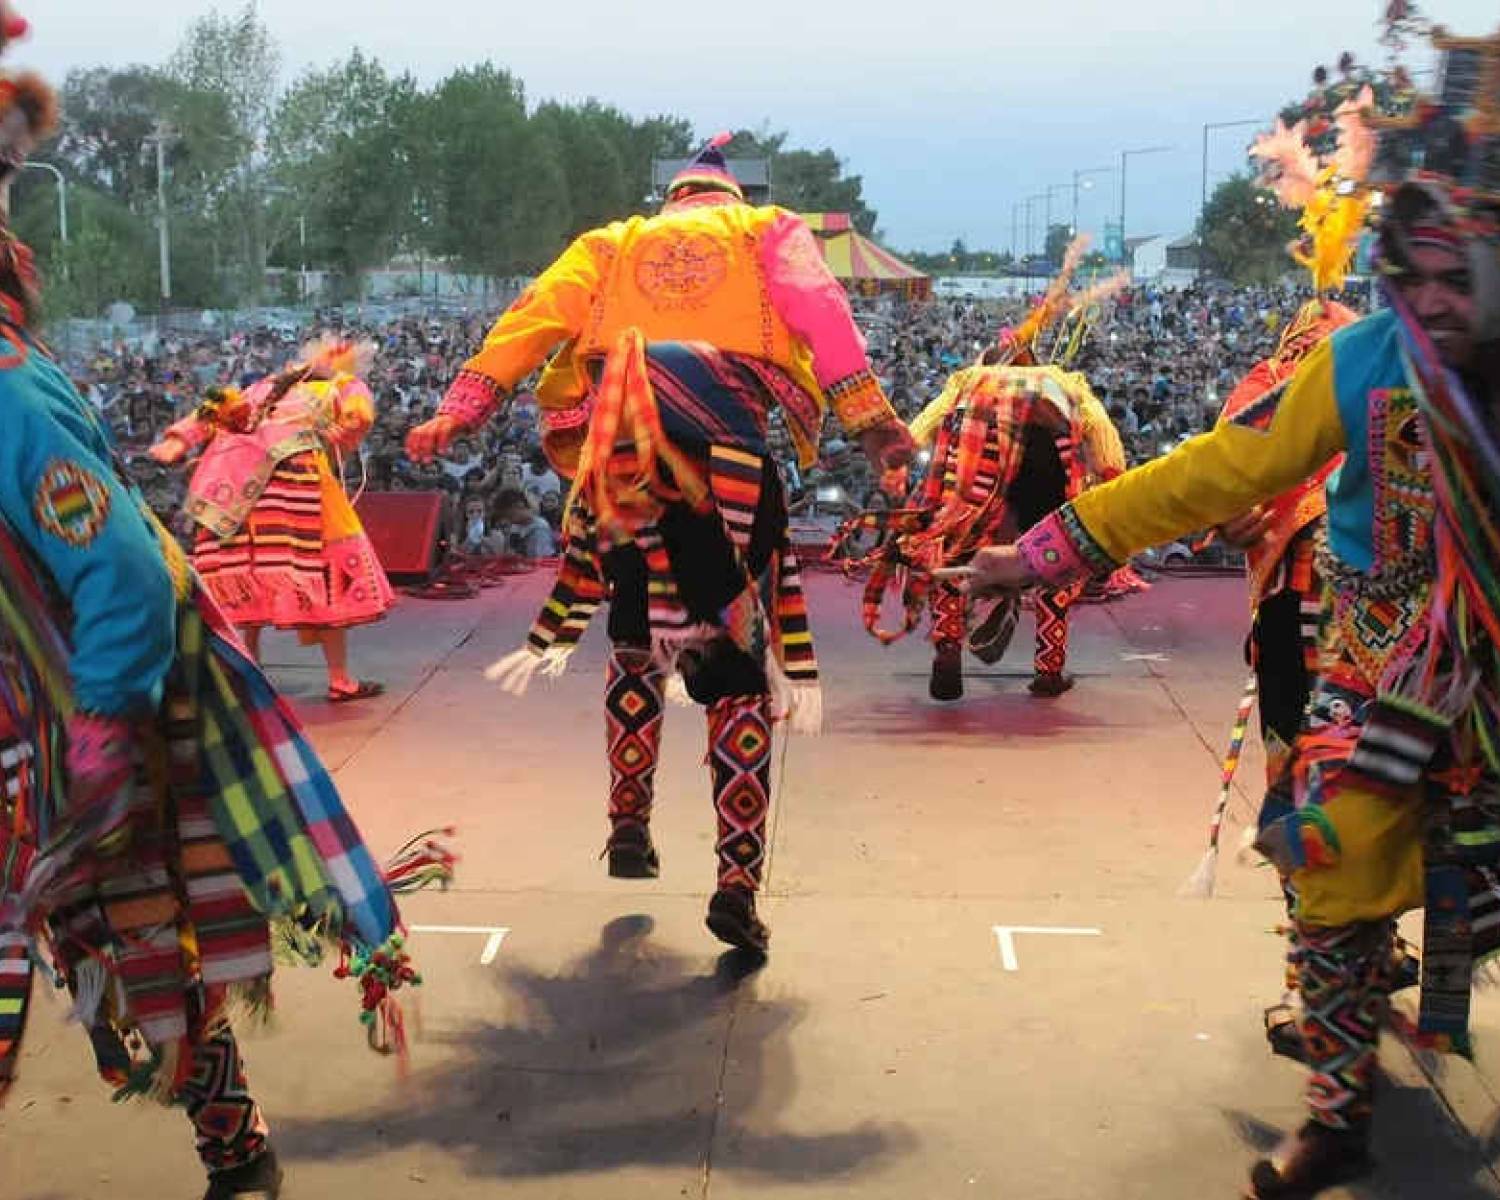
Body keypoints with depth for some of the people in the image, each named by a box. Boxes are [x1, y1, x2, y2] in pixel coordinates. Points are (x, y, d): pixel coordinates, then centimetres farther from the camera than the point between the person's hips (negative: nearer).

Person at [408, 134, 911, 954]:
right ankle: (737, 881, -1)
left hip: (618, 449, 2)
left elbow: (533, 317, 12)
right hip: (726, 459, -2)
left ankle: (629, 826, 24)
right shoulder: (766, 233, 21)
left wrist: (461, 410, 6)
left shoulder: (611, 244, 24)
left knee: (637, 644, 23)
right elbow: (818, 311, 4)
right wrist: (870, 417, -5)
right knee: (738, 672, 4)